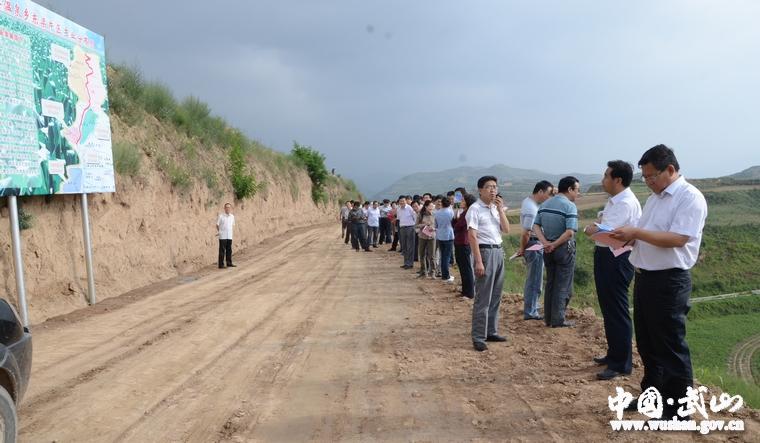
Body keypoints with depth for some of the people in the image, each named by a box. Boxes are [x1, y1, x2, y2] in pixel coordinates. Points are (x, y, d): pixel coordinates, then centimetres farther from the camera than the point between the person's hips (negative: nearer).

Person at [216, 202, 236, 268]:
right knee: (222, 250, -3)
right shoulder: (220, 216, -8)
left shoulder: (232, 216, 7)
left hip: (229, 236, 5)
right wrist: (219, 232, 7)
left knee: (229, 250, 10)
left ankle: (229, 263, 19)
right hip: (222, 236, -5)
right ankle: (221, 265, 1)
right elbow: (217, 225, 2)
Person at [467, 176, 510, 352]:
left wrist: (500, 209, -2)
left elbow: (506, 230, 6)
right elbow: (472, 236, -14)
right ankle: (478, 337, 1)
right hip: (485, 252, -8)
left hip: (498, 252, 8)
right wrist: (478, 261, -20)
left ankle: (491, 331, 23)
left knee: (496, 296, 13)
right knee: (483, 298, -5)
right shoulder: (475, 209, -9)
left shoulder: (496, 209, 13)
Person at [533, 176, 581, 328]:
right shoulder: (569, 206, -14)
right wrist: (554, 245, -15)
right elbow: (570, 232, -24)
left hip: (548, 249, 7)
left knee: (550, 283, 15)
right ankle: (558, 320, 6)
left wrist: (546, 243, -7)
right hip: (564, 248, -6)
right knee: (563, 286, 3)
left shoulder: (545, 204, 8)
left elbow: (535, 226, 2)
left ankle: (548, 318, 21)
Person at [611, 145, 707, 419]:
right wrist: (626, 238, -1)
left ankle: (678, 409, 13)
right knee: (646, 342, 17)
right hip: (644, 277, 9)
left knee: (671, 346, 0)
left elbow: (677, 239, -23)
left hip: (669, 281, -9)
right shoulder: (654, 199, 15)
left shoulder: (690, 197, -12)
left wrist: (636, 232, -23)